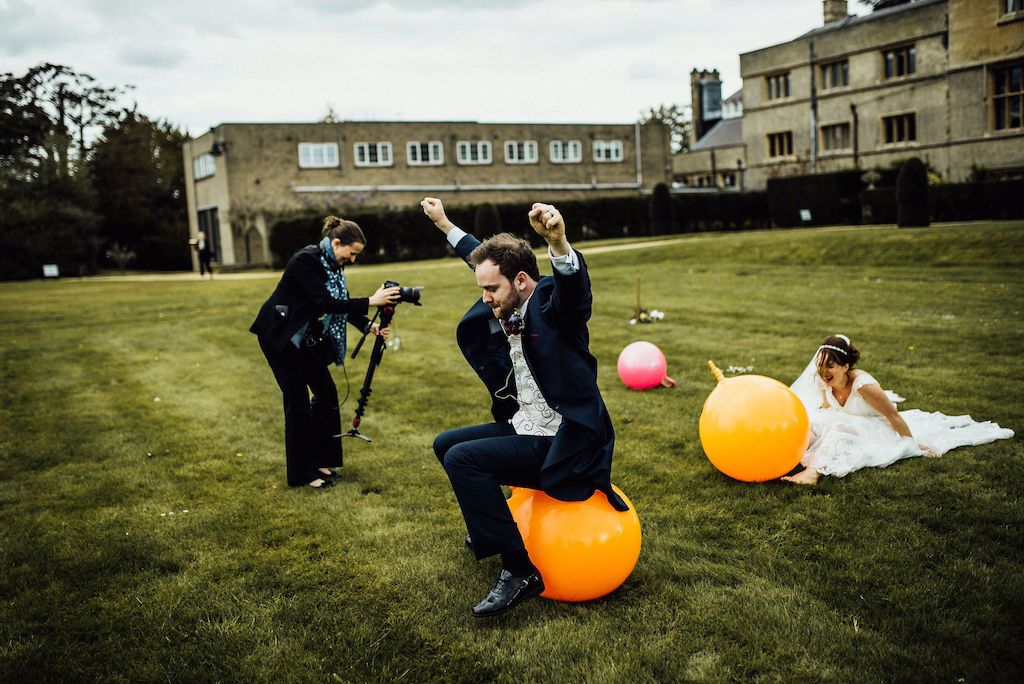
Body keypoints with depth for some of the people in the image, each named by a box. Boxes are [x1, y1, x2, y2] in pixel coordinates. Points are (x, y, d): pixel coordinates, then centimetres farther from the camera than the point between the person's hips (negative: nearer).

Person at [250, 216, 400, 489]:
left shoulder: (333, 265, 0)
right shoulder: (306, 260, -25)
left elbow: (341, 305, 4)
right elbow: (325, 303, -32)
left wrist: (370, 326, -10)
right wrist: (370, 301, -35)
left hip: (304, 336, 8)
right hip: (279, 334, -8)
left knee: (326, 392, 6)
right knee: (298, 400, -7)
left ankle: (320, 460, 18)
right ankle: (302, 473, 3)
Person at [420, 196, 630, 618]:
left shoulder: (552, 304, -18)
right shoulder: (506, 309, 4)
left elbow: (574, 284, -43)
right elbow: (484, 256, 23)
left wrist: (558, 241, -64)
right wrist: (444, 224, 33)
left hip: (560, 443, -10)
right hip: (524, 428, 10)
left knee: (461, 458, -25)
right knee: (446, 444, 20)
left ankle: (519, 573, -16)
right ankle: (492, 523, 38)